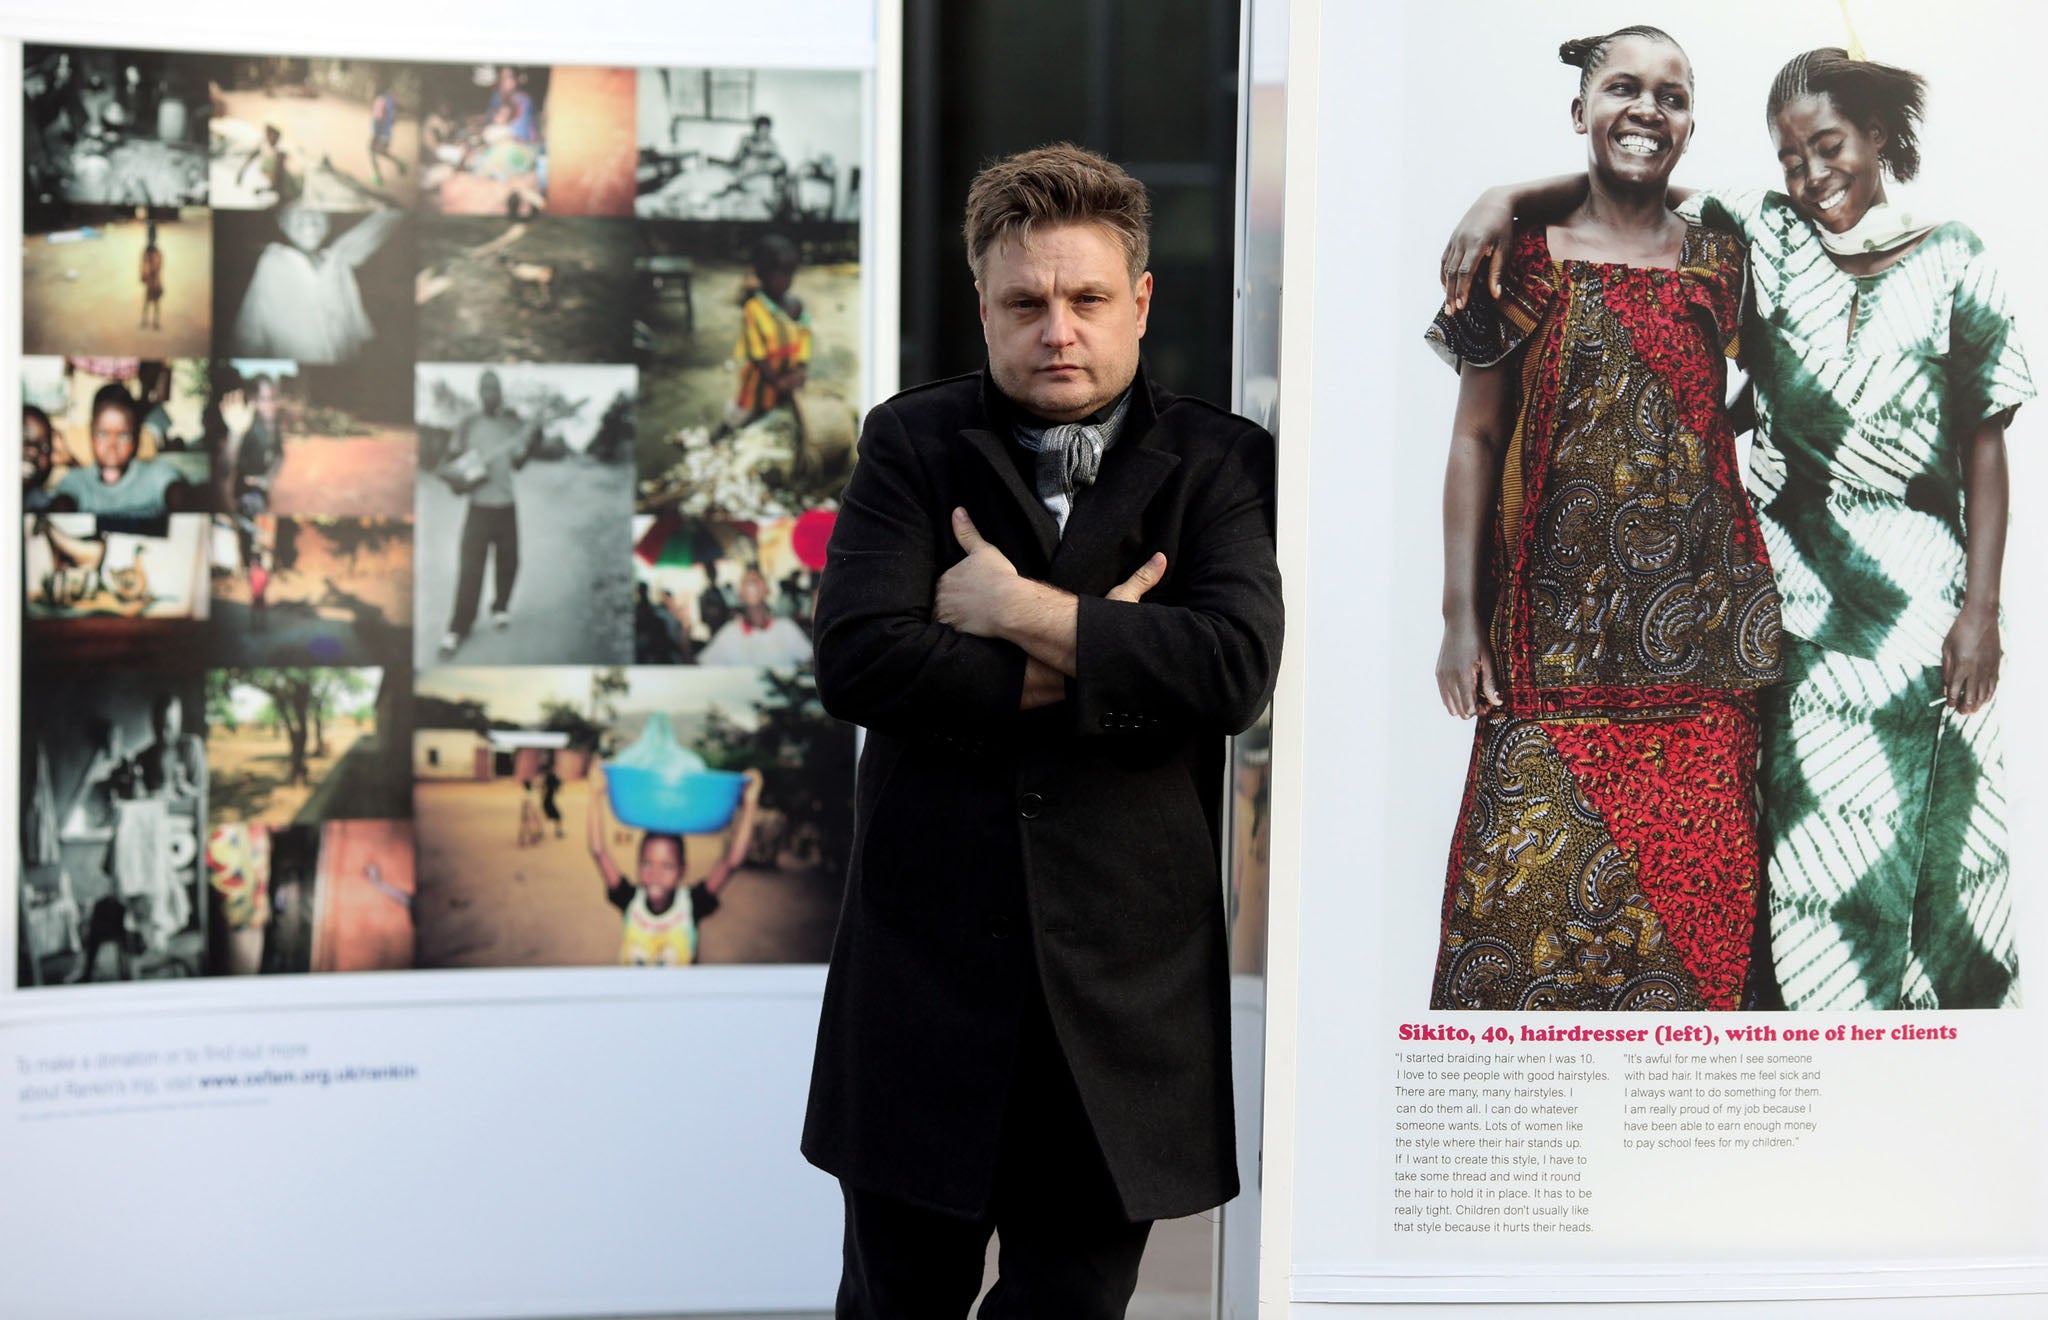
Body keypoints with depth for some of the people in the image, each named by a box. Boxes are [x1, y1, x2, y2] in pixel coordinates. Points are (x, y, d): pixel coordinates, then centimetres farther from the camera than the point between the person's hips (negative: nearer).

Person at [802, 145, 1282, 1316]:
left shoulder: (1219, 464, 3)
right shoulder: (915, 446, 5)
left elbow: (1235, 667, -15)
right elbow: (857, 659, -11)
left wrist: (1019, 612, -12)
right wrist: (1090, 669, -12)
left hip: (1125, 977, 0)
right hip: (927, 960, 0)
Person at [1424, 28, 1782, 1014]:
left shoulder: (1718, 264, 10)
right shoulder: (1525, 262, 4)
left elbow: (1746, 418, 17)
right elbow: (1474, 440, 4)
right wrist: (1461, 619, -2)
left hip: (1699, 631, 2)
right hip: (1557, 626, -2)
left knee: (1691, 878, 1)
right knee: (1532, 871, -6)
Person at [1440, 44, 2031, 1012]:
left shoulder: (1952, 261, 0)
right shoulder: (1760, 236, 2)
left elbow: (1985, 442, 1)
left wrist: (1982, 606, -3)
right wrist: (1504, 197, -22)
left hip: (1923, 586, 0)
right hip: (1800, 586, 0)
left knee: (1929, 827, 4)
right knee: (1813, 820, -1)